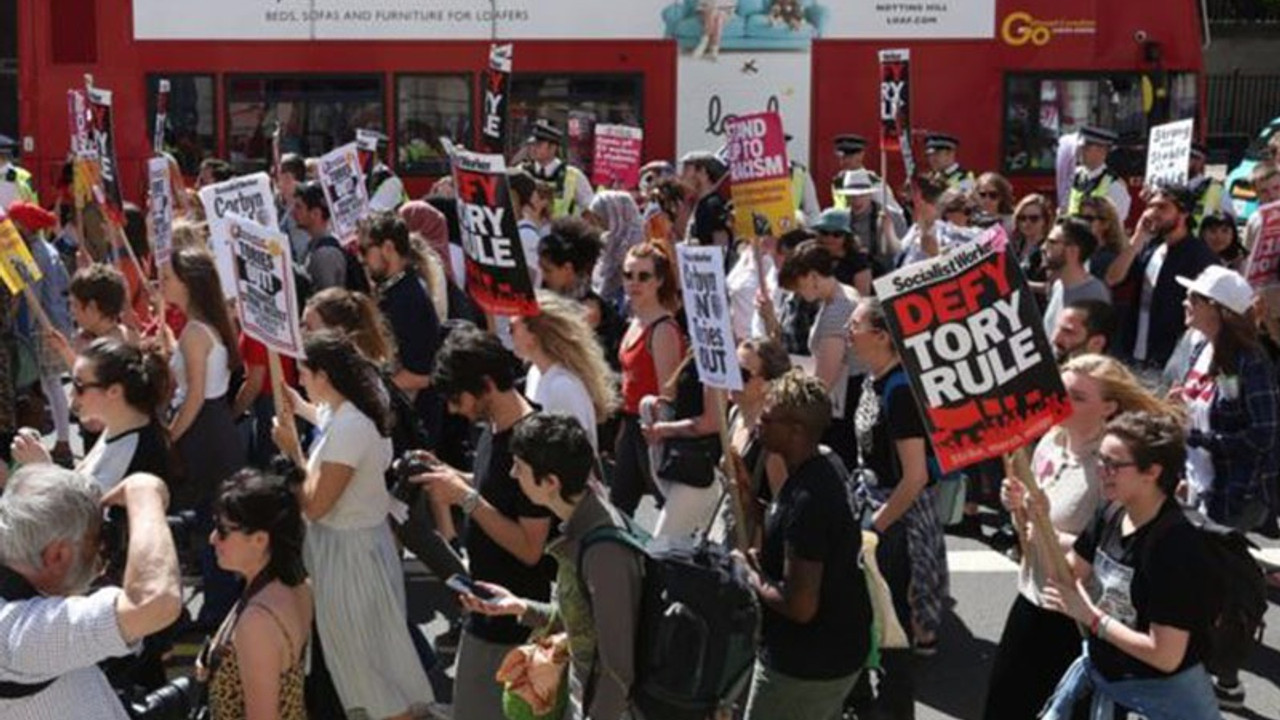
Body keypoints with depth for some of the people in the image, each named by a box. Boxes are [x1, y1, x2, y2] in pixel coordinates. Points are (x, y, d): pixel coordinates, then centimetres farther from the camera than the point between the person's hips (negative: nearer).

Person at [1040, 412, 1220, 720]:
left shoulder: (1174, 544, -28)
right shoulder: (1111, 517, -5)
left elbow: (1166, 656, -28)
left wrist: (1090, 616, -23)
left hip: (1162, 691, -7)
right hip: (1101, 668, 7)